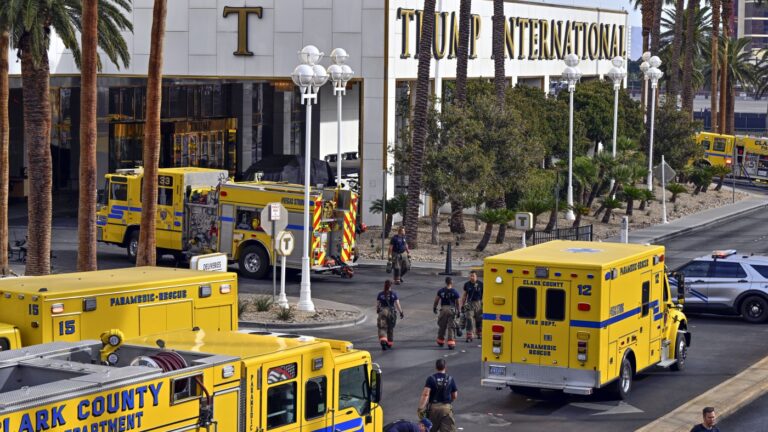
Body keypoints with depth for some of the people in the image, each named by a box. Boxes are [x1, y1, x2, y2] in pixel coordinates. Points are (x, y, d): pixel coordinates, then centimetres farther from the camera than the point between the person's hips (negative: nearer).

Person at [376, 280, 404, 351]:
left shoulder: (380, 294, -2)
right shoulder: (394, 294, -4)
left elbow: (377, 305, 5)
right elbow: (397, 304, -7)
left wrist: (377, 311, 24)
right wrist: (401, 312, 2)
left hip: (383, 312, -1)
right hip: (392, 312, 1)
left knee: (382, 328, -2)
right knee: (390, 328, 18)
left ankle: (383, 341, -27)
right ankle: (389, 344, 29)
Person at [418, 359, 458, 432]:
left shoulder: (431, 378, -5)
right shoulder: (450, 379, 1)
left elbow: (425, 394, -16)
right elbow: (455, 395, 9)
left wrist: (421, 408, -19)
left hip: (433, 407, 0)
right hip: (446, 408, 0)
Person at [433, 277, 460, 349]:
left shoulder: (441, 291, 2)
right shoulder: (455, 292, -4)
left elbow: (436, 300, 7)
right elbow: (457, 303, -1)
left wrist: (434, 307, 23)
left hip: (443, 309, 2)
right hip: (451, 309, -2)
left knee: (442, 326, 16)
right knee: (451, 327, 0)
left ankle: (440, 341, 31)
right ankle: (451, 342, -7)